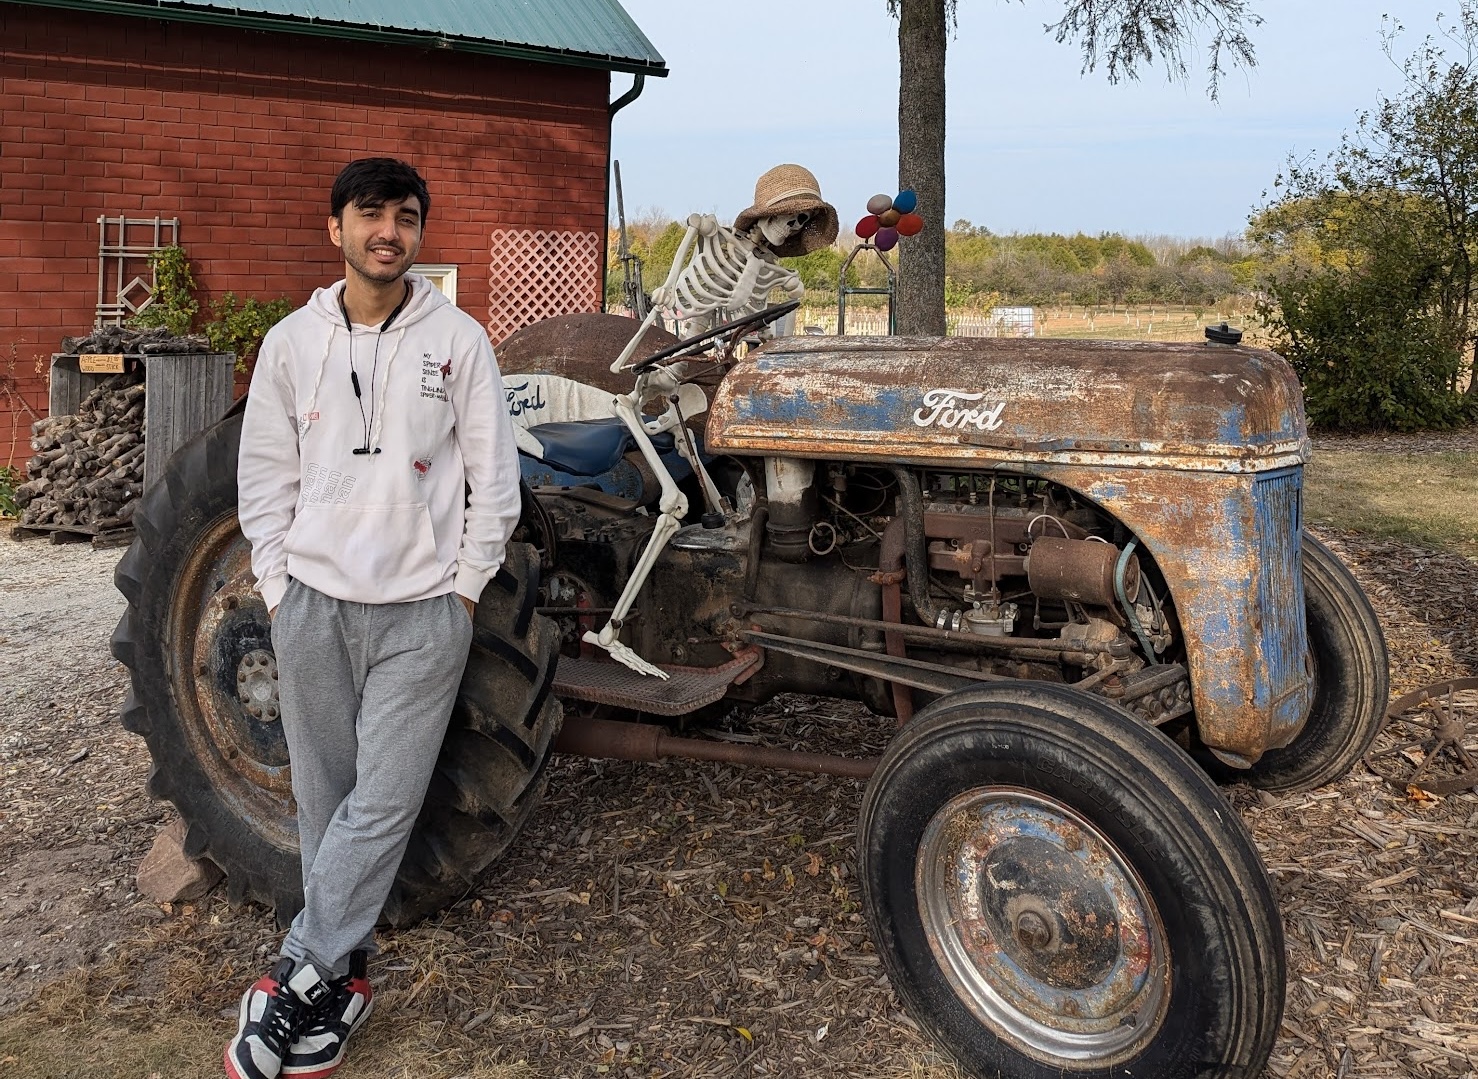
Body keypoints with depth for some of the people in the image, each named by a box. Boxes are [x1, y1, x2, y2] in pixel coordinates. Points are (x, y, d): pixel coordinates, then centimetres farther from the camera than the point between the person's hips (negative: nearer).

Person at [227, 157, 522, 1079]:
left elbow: (493, 477, 0)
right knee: (326, 796, 10)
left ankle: (302, 977, 10)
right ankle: (344, 971, 23)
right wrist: (279, 587, 3)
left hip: (421, 611, -2)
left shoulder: (458, 340, -2)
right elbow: (265, 475, 9)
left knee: (385, 802, -3)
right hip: (315, 604, 2)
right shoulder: (293, 341, 4)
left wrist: (463, 590, -2)